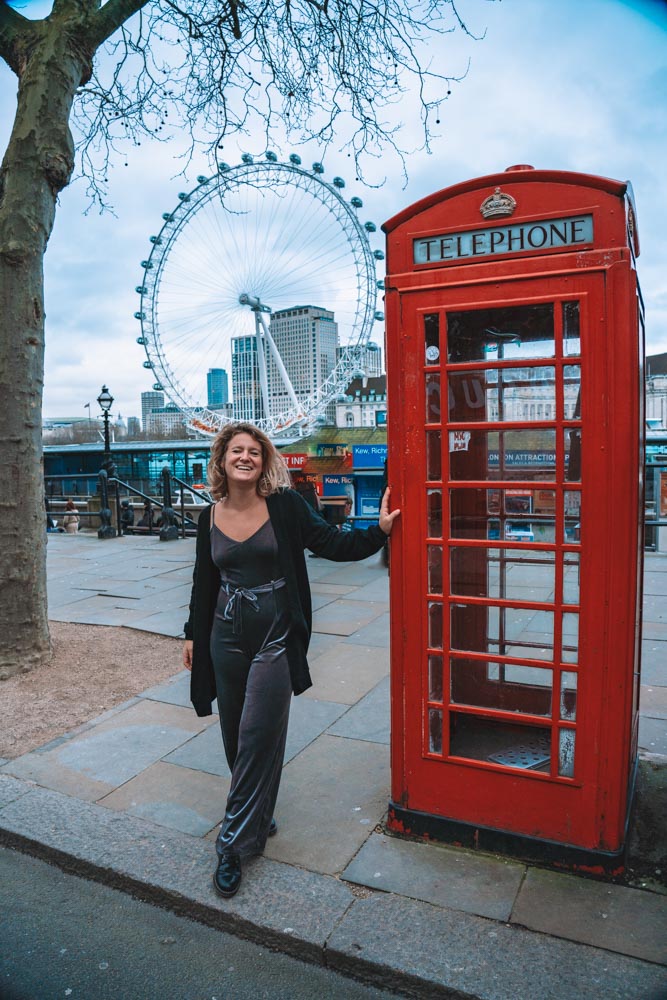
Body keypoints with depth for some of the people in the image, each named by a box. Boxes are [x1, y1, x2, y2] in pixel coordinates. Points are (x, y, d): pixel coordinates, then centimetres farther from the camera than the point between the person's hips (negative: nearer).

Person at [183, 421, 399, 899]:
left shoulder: (286, 506, -7)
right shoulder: (211, 518, 3)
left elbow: (334, 544, -4)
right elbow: (204, 581, 13)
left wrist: (379, 531, -15)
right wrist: (194, 633, 17)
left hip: (275, 639, -3)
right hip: (226, 639, 4)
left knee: (258, 737, -2)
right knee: (236, 737, 13)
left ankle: (235, 842, 12)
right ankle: (257, 817, 36)